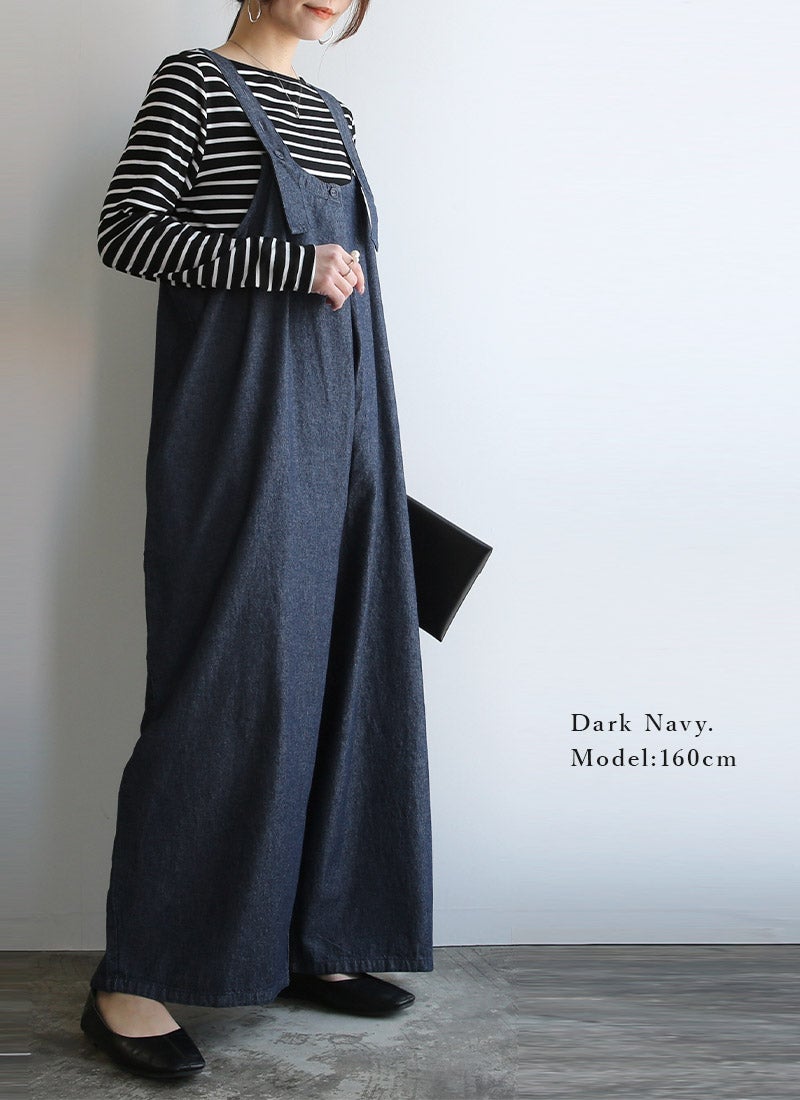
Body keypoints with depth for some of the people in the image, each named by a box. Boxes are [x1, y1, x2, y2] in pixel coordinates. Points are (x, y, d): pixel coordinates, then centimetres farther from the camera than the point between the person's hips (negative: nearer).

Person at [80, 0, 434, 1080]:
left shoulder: (331, 113, 20)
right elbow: (124, 231, -9)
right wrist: (294, 266, -16)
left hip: (336, 433, 8)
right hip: (238, 432, -7)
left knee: (337, 675, 7)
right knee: (226, 681, -8)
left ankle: (312, 943, 19)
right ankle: (128, 982, 3)